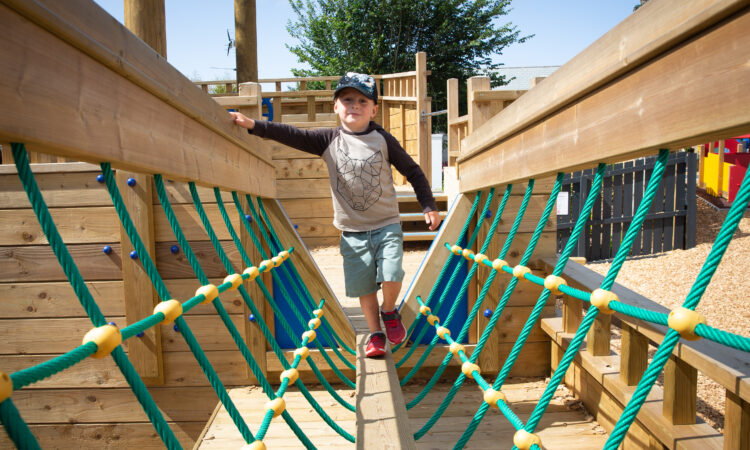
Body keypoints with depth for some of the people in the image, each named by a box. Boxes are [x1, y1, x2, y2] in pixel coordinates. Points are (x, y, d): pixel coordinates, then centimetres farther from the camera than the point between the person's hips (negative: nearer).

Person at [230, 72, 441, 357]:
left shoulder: (383, 140, -3)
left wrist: (429, 207, 1)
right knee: (363, 286, 7)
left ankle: (389, 313, 23)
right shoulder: (329, 140, -2)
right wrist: (253, 125, -21)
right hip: (352, 231, 1)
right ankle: (376, 333, 29)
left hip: (387, 226, -1)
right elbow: (293, 136, -10)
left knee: (391, 277, -12)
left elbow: (413, 171, 3)